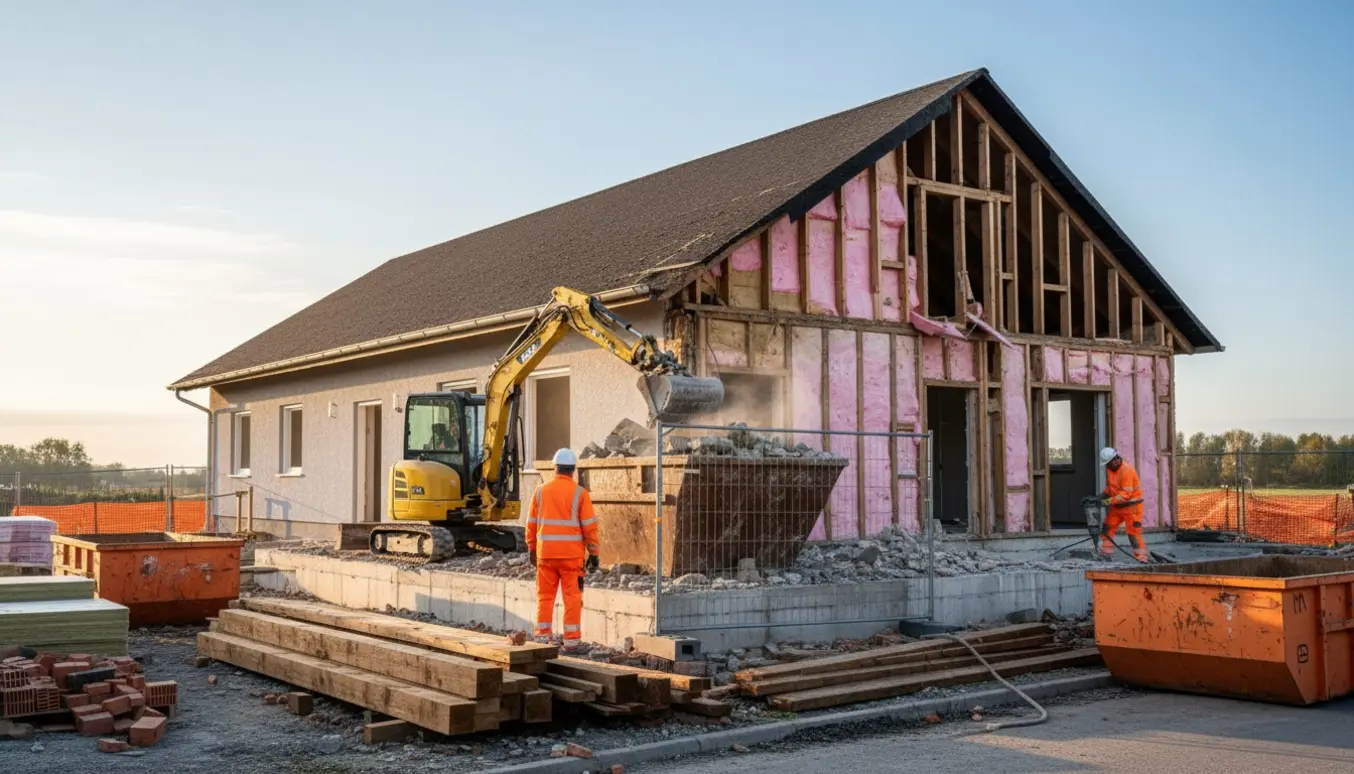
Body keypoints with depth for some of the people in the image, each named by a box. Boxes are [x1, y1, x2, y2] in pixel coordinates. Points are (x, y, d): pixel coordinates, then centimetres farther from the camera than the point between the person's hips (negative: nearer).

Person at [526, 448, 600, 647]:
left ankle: (542, 636, 11)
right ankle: (571, 639, 2)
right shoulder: (580, 493, -5)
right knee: (572, 597, 3)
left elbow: (531, 523, 9)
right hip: (572, 554, -2)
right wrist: (594, 553, 1)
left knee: (545, 596, 11)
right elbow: (589, 526, -6)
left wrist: (531, 548, 20)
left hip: (546, 552, 2)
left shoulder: (541, 491, 4)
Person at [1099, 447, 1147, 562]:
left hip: (1131, 506, -9)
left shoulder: (1127, 471, -24)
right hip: (1117, 505, 9)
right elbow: (1109, 486, 16)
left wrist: (1110, 500, -27)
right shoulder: (1109, 469, 4)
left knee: (1133, 533, -7)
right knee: (1107, 527, 7)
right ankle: (1105, 552, 14)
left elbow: (1127, 493, -26)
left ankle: (1141, 558, -3)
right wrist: (1103, 495, -2)